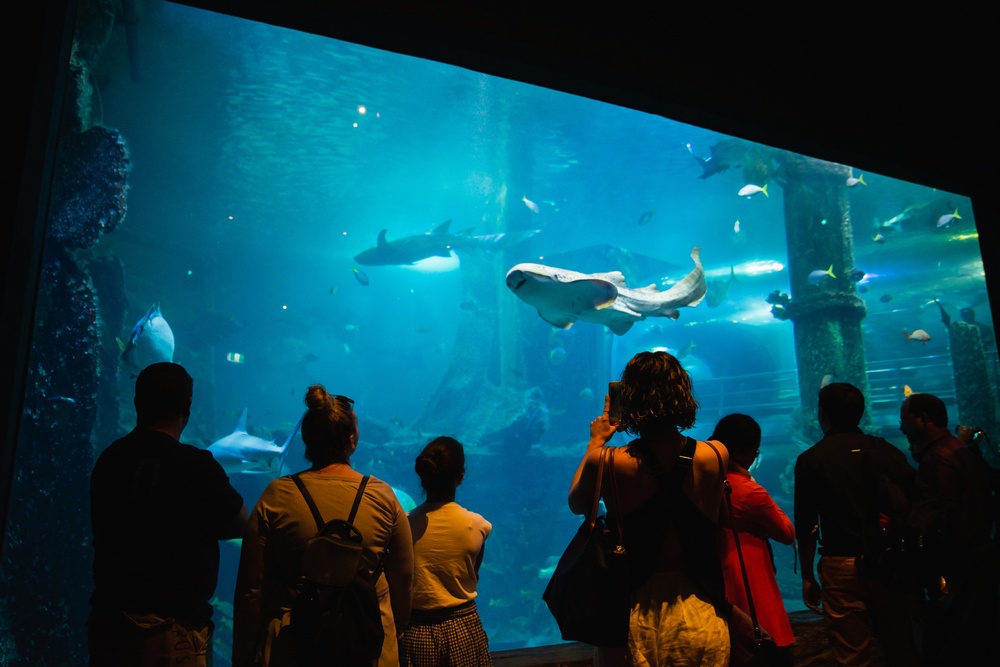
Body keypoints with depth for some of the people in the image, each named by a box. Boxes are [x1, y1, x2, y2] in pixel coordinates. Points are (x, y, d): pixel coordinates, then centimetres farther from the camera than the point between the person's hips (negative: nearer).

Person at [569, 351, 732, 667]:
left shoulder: (606, 463, -18)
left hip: (637, 614, -2)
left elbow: (576, 504, 4)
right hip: (700, 615, 2)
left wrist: (595, 444, 13)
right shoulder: (717, 455, -11)